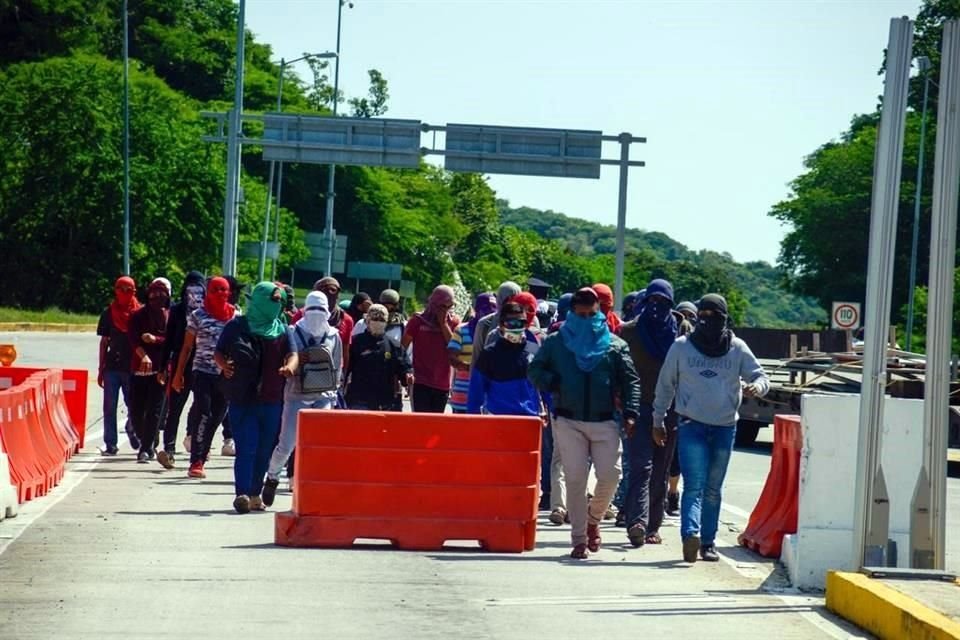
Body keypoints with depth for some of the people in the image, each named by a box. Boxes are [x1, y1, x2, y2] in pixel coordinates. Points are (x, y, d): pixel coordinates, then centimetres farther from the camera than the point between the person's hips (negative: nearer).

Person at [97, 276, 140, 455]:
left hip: (133, 366, -1)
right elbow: (104, 342, 11)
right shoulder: (108, 313, 7)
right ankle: (110, 444, 4)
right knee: (110, 407, 0)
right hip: (112, 365, 1)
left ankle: (132, 431, 32)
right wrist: (101, 369, 10)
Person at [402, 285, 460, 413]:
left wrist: (443, 323, -11)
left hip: (442, 384, 3)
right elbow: (403, 348, 1)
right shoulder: (418, 320, -2)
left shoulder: (453, 322, 5)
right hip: (421, 382, -3)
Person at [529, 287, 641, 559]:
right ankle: (579, 539, 4)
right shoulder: (556, 343, 9)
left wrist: (629, 414, -4)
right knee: (575, 479, -4)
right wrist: (554, 383, -8)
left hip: (605, 422, 1)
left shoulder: (615, 345, 9)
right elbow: (535, 370, 11)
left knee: (610, 475, -9)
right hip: (568, 422, -1)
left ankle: (593, 517, 21)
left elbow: (630, 380, 8)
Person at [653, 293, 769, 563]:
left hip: (724, 428, 2)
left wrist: (757, 387, -21)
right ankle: (691, 534, -30)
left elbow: (760, 376, 4)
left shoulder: (737, 349, 2)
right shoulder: (681, 347, 0)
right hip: (692, 426, -2)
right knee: (694, 485, -16)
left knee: (713, 489, 9)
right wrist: (658, 421, 10)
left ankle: (708, 541, 15)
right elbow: (665, 386, 7)